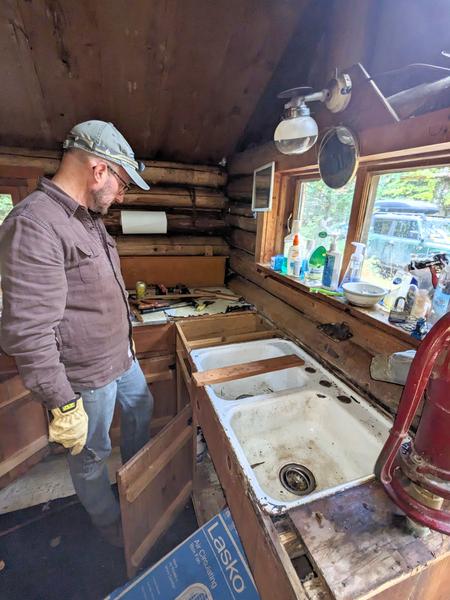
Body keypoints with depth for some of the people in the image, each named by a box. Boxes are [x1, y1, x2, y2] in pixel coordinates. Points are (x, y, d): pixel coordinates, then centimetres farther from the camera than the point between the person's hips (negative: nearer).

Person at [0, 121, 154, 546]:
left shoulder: (89, 219, 6)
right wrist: (63, 405, -23)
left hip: (122, 356, 9)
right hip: (88, 375, -9)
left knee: (141, 410, 28)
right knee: (90, 455, 17)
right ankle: (110, 524, 45)